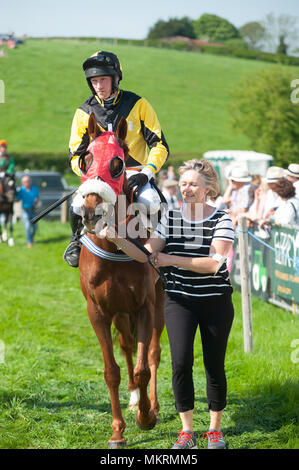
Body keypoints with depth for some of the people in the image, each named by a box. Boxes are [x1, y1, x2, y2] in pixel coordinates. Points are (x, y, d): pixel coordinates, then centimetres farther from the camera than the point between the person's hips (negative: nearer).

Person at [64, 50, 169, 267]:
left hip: (134, 174, -1)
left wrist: (146, 173, -15)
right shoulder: (84, 113, 7)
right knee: (79, 206, -29)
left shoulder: (137, 105, 2)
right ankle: (78, 240, 6)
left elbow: (160, 145, 2)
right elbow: (76, 156, 10)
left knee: (150, 202, -33)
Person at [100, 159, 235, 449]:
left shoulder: (221, 220, -8)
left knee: (215, 366, 6)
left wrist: (171, 260, -22)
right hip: (179, 300, 2)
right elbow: (146, 255, -4)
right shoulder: (170, 218, 2)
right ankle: (187, 431, 4)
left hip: (216, 302, -2)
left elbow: (213, 264, -20)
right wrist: (116, 239, -19)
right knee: (181, 362, -10)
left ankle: (215, 430, 22)